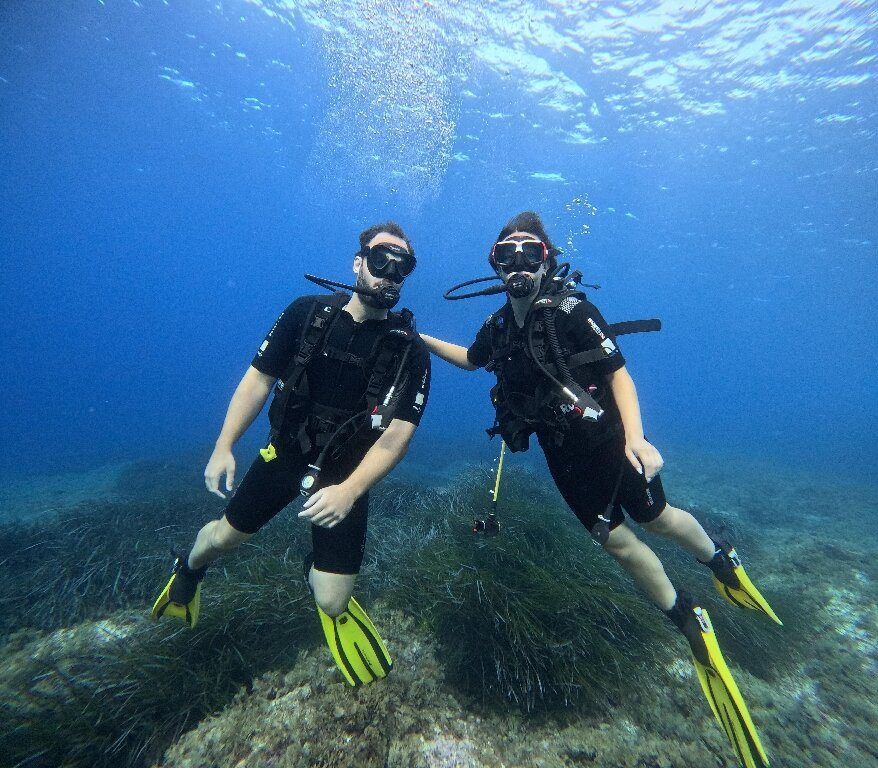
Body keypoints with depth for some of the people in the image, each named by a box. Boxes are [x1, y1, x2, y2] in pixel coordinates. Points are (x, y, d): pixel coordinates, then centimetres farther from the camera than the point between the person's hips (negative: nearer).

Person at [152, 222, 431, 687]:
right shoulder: (307, 312, -8)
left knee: (332, 601, -2)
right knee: (224, 535, 20)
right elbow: (258, 379, -3)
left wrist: (349, 490, -31)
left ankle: (315, 572, 37)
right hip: (285, 454, 2)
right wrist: (223, 447, -9)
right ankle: (188, 569, 59)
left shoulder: (411, 352, -14)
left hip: (346, 475, -1)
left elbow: (397, 435, -19)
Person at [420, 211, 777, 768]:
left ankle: (721, 560, 41)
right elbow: (470, 359, 22)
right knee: (617, 542, 10)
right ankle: (691, 623, 33)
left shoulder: (573, 310, -13)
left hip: (605, 437, -4)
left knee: (656, 517, 6)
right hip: (561, 450, 5)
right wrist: (423, 338, 17)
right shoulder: (499, 325, 3)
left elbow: (618, 371, -15)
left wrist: (635, 436, -27)